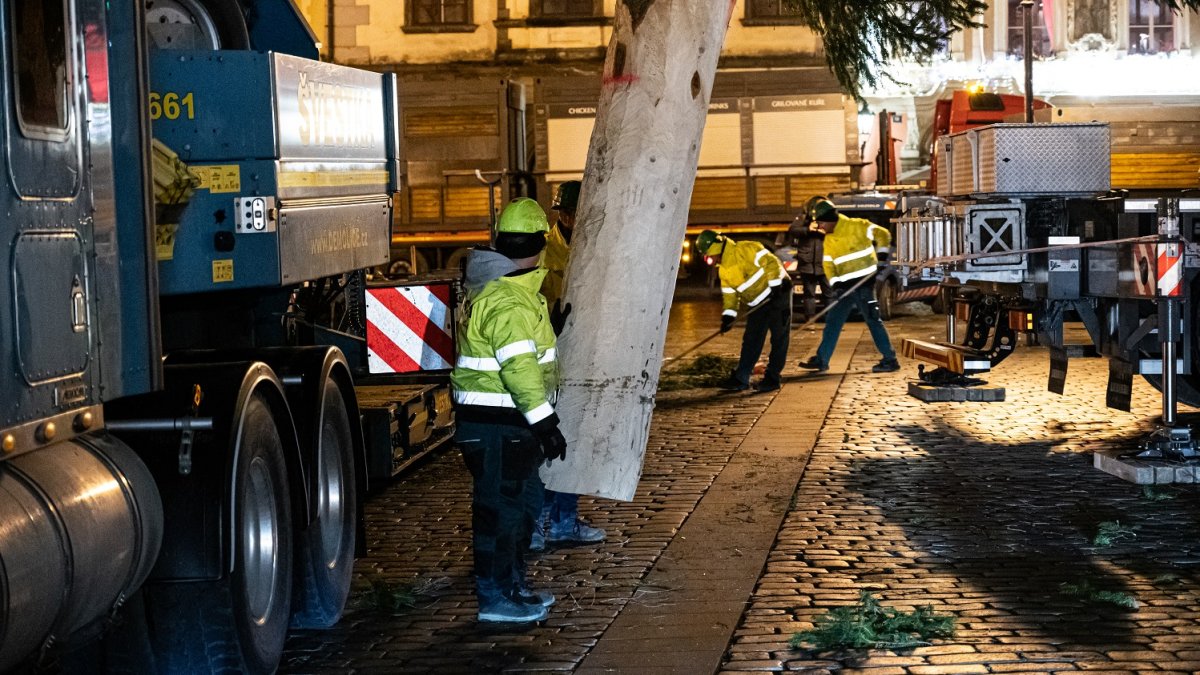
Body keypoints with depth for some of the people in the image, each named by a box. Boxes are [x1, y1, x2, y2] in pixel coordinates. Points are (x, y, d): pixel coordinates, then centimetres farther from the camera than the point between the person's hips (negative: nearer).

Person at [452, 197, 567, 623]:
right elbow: (519, 367, -26)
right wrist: (544, 422, -23)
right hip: (498, 426, -11)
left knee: (525, 499, 18)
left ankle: (512, 585, 28)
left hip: (507, 423, 11)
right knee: (500, 507, -3)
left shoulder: (488, 287, 14)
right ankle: (496, 597, 5)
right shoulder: (511, 301, -21)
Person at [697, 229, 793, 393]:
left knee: (779, 337, -5)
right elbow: (729, 293, 9)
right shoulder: (723, 270, 7)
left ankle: (772, 377, -1)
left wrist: (775, 285, -25)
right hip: (758, 304, 8)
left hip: (778, 292, -8)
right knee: (751, 340, 6)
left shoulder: (745, 250, -18)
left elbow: (771, 262, -23)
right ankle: (741, 378, 8)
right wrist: (728, 315, -4)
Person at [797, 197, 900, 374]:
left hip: (865, 282, -7)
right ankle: (821, 360, 15)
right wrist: (835, 285, -4)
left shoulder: (857, 226, -9)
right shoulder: (828, 240, 12)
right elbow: (829, 265, 10)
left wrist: (882, 258, -13)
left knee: (873, 320, -6)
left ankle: (890, 360, 0)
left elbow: (882, 235, -8)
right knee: (833, 321, 8)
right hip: (846, 286, 7)